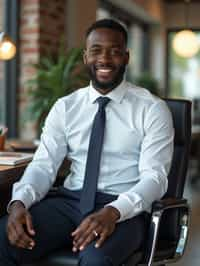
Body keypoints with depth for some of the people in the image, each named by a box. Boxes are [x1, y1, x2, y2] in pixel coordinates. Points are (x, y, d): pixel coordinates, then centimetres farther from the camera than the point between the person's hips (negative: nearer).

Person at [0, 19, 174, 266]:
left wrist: (113, 211, -27)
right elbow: (43, 165, 4)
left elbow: (154, 176, -8)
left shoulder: (152, 109, 1)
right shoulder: (64, 107, 11)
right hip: (69, 200, 3)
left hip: (123, 210, -3)